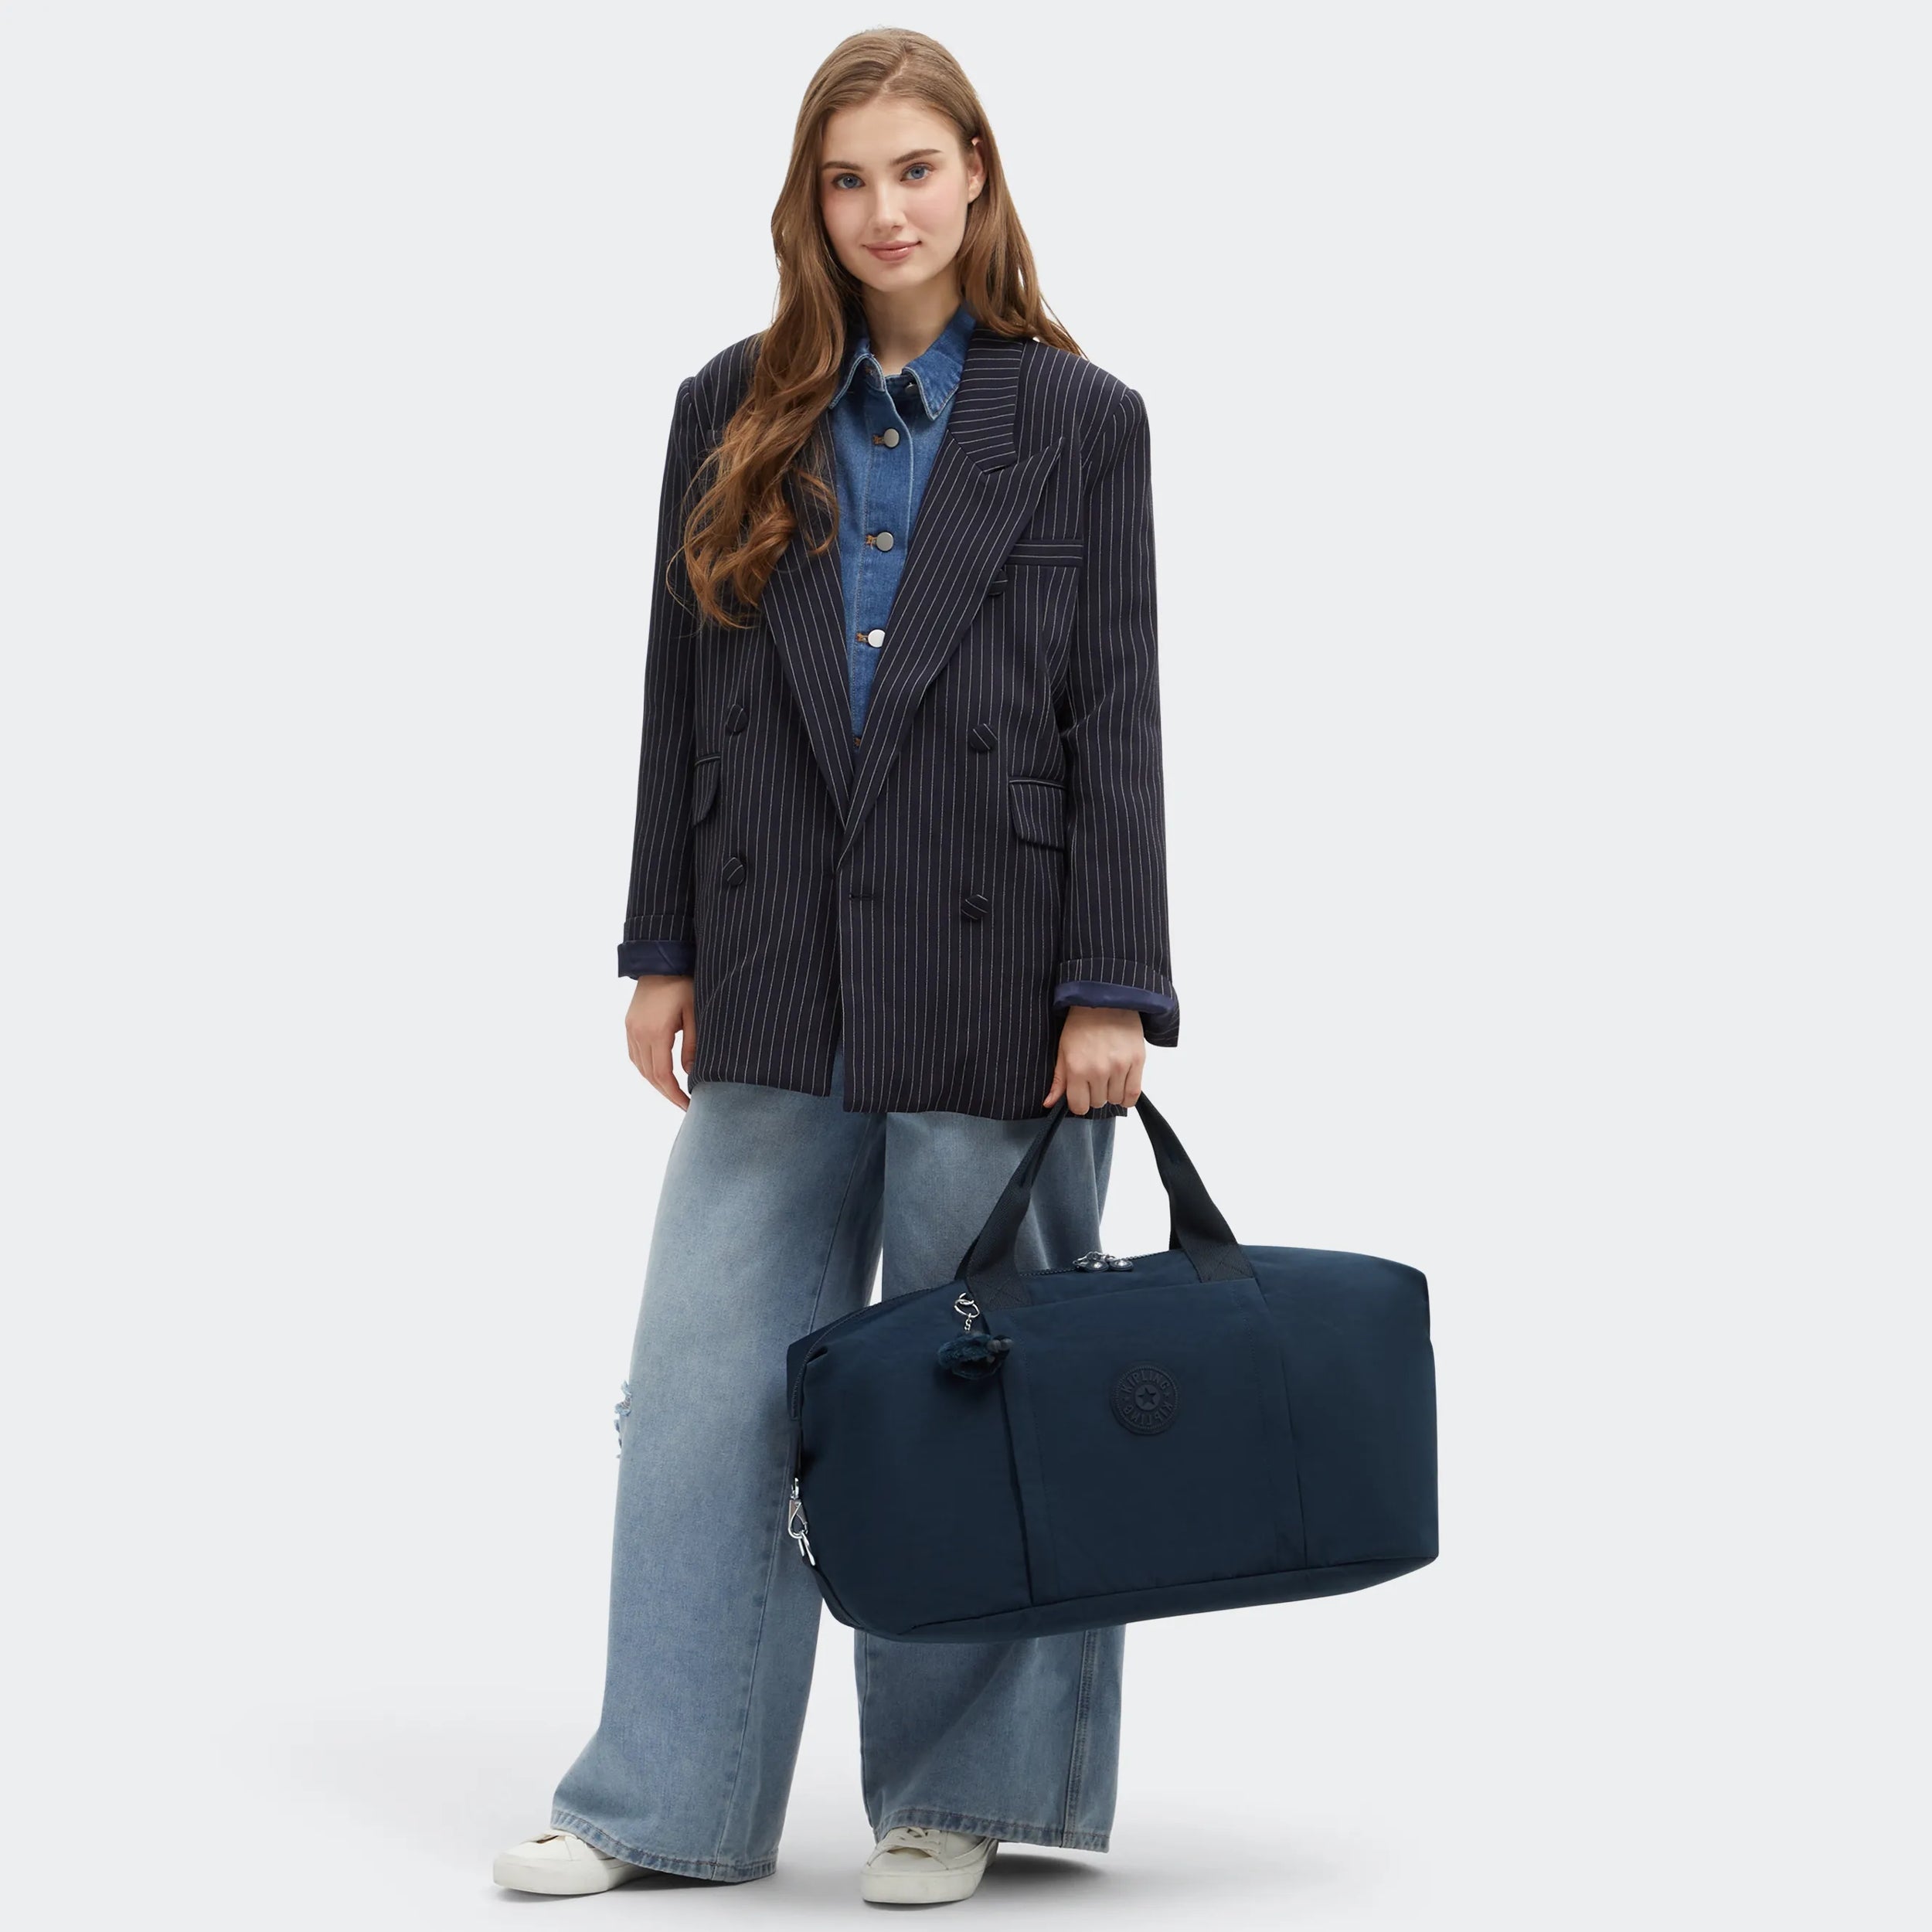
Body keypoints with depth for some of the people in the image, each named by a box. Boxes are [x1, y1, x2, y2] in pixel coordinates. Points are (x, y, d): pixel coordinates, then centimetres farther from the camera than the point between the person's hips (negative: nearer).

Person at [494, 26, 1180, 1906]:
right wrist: (664, 952, 7)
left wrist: (1110, 987, -9)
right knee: (705, 1381, 3)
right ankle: (667, 1801, 13)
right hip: (781, 978, 3)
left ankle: (954, 1791, 18)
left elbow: (1115, 718, -2)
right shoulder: (734, 412, 8)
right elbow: (681, 693, 10)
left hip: (988, 970, -3)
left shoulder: (1076, 422, 0)